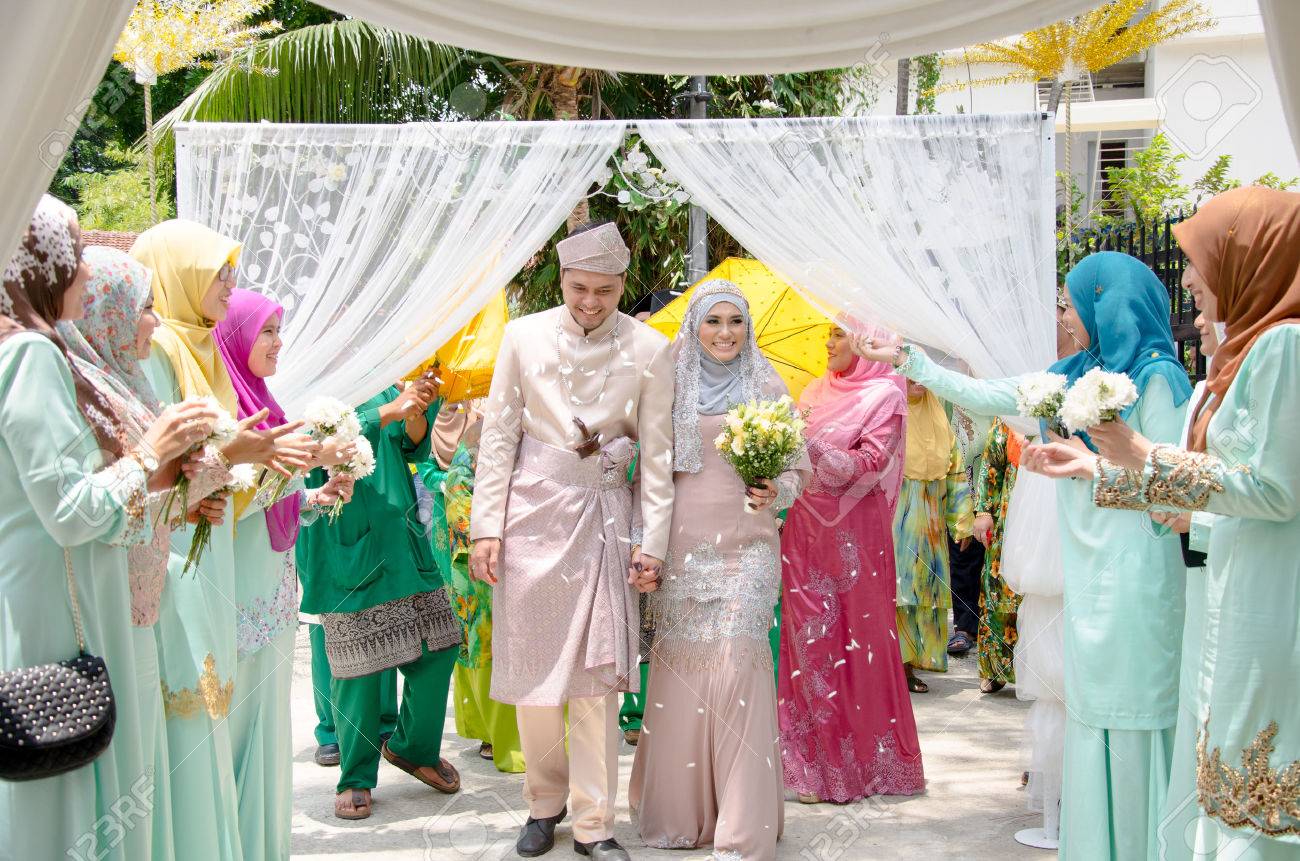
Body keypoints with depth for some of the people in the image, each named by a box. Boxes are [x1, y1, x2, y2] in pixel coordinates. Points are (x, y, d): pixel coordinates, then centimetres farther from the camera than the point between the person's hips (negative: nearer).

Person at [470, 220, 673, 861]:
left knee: (596, 672, -1)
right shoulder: (524, 336, 0)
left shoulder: (649, 349, 0)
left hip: (604, 516, 0)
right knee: (532, 664, 6)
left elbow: (657, 454, 2)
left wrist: (651, 541, -2)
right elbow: (497, 435, 2)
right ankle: (544, 803, 24)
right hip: (533, 509, 1)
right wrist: (485, 528, -2)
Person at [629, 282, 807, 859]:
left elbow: (798, 468, 9)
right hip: (682, 546, 2)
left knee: (737, 660, -11)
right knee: (679, 665, 3)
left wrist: (775, 492, -12)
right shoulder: (671, 385, 8)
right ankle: (681, 807, 17)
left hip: (745, 546, -2)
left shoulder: (768, 388, 6)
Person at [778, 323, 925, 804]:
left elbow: (868, 464, -13)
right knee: (809, 635, 6)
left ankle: (858, 761, 7)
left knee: (855, 640, -2)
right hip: (807, 526, 6)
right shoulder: (818, 391, 14)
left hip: (853, 530, -6)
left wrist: (810, 445, -22)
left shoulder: (885, 394, -4)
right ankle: (816, 756, 14)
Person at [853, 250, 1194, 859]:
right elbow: (986, 397, 18)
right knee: (1090, 707, 9)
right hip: (1088, 574, 7)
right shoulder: (1074, 376, 16)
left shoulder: (1155, 377, -6)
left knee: (1129, 710, -5)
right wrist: (907, 359, 19)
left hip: (1132, 574, -7)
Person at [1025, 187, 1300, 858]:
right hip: (1234, 596, 9)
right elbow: (1219, 470, 21)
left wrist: (1148, 456, -13)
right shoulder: (1246, 348, 15)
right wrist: (1091, 469, 23)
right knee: (1217, 791, 13)